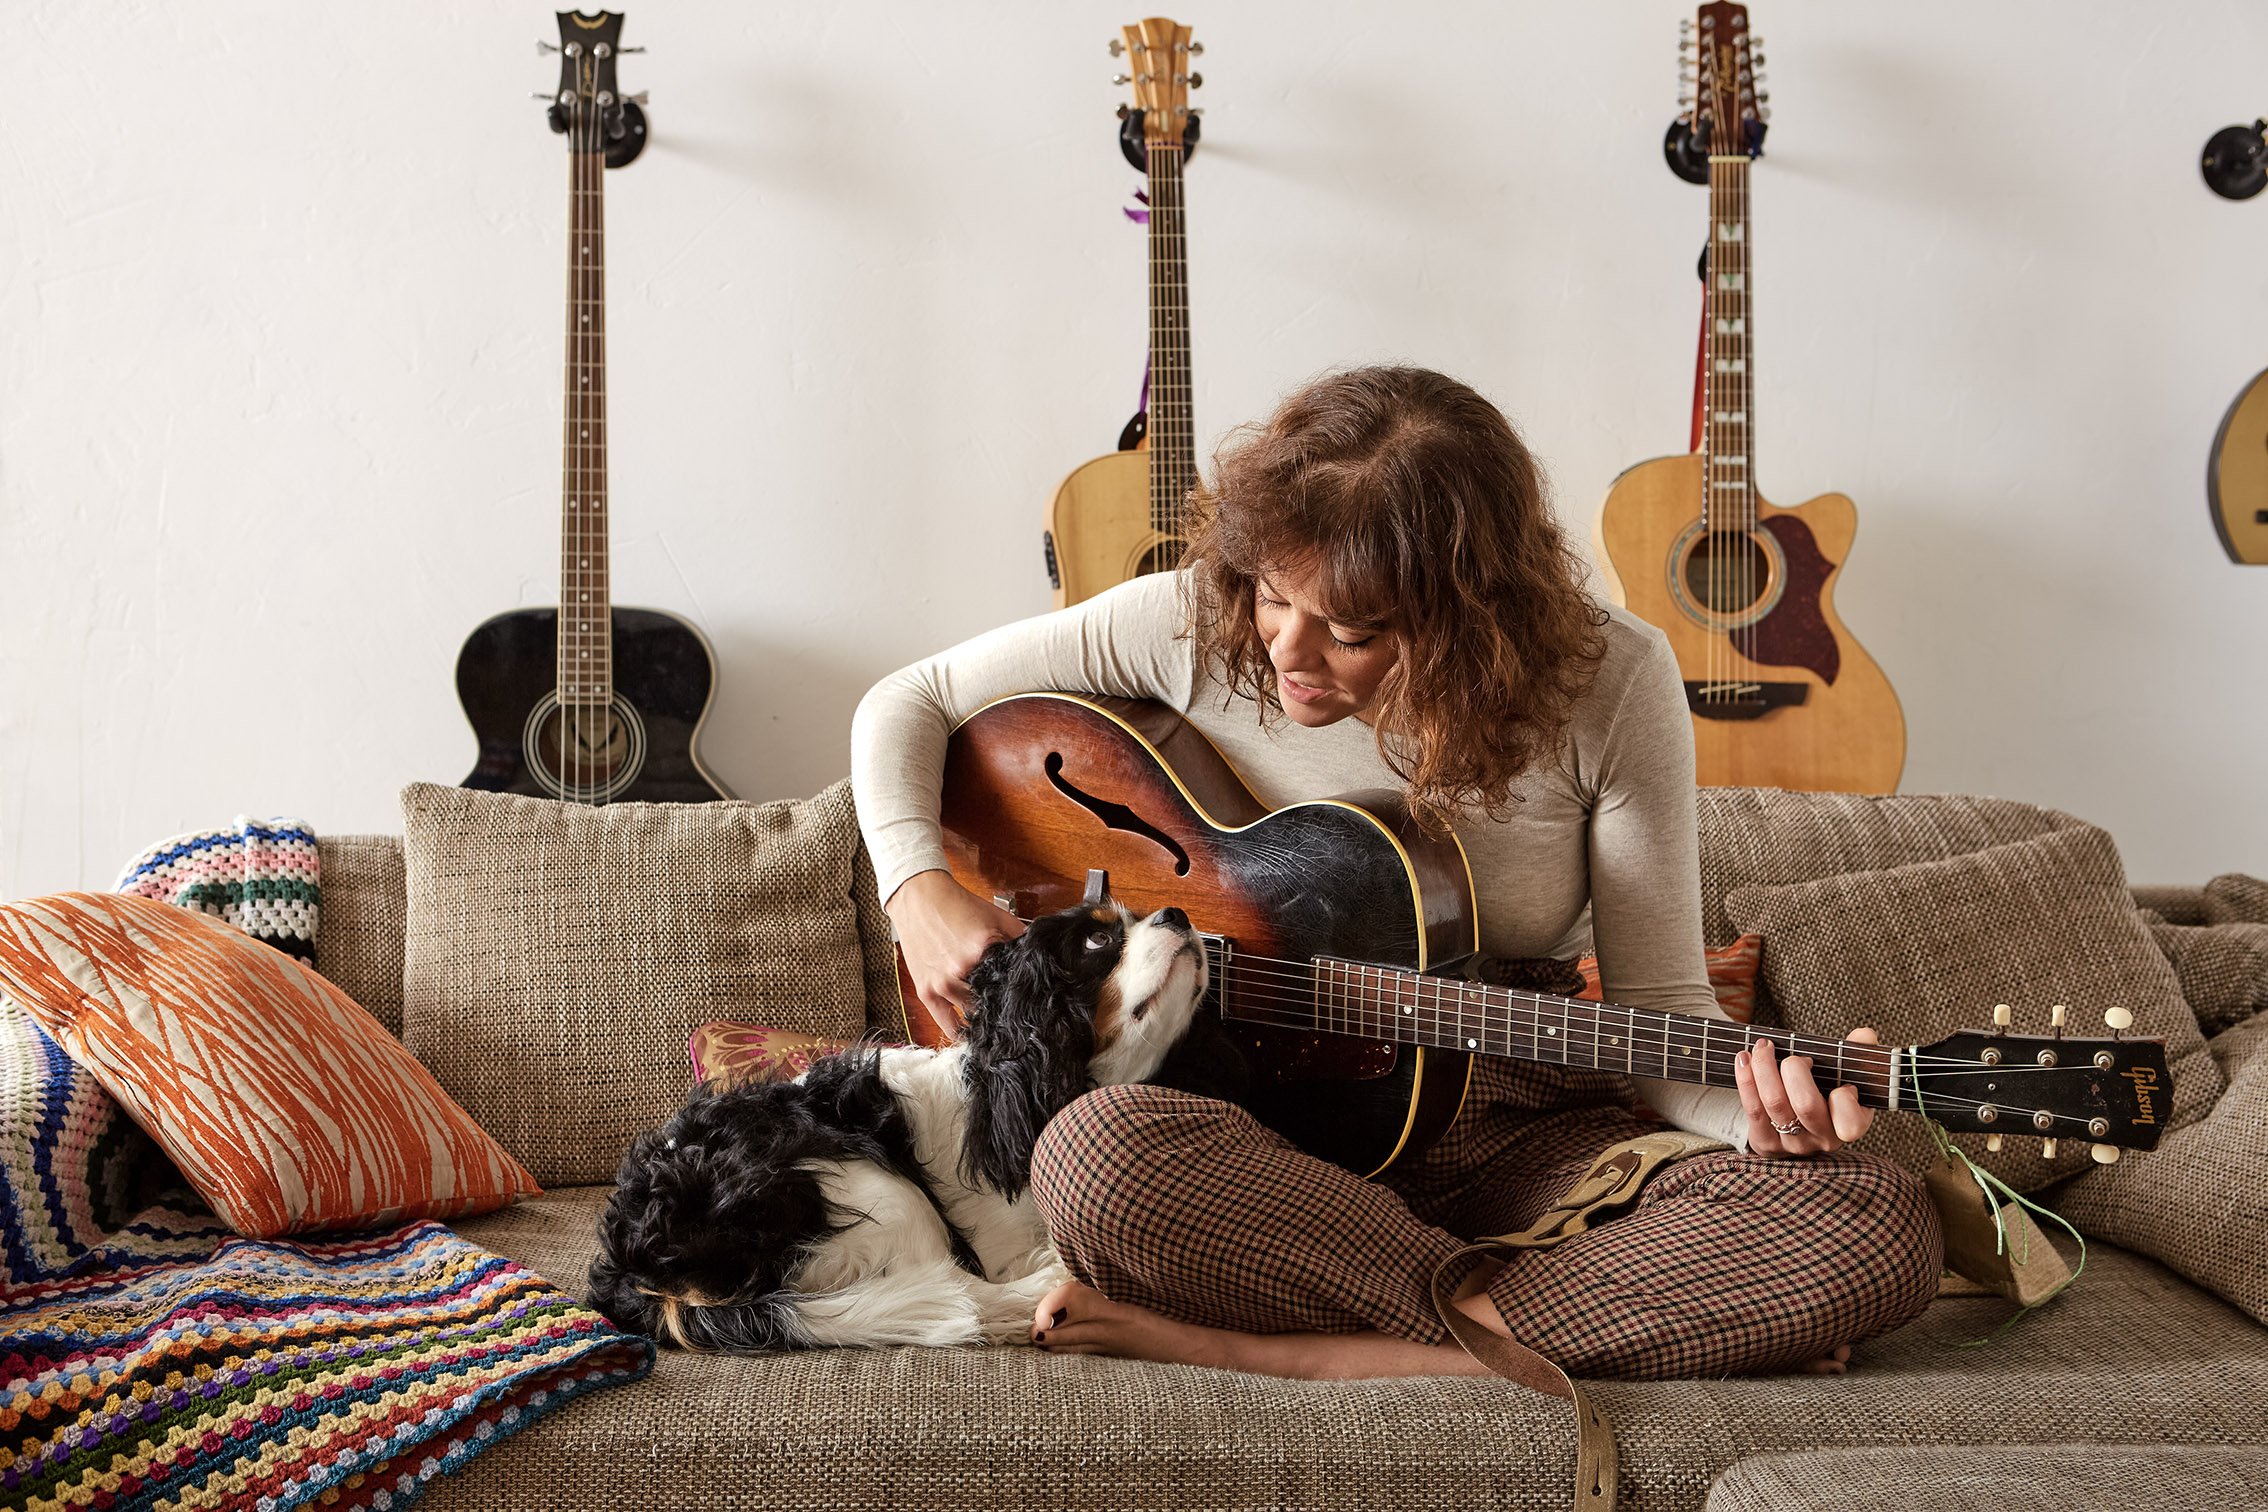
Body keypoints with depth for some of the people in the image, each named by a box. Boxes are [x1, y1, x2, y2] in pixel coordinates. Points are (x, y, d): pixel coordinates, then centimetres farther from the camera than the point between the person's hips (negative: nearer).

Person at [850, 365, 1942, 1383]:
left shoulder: (1611, 684, -10)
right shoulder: (1198, 625, -8)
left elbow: (1656, 1002, -5)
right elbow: (909, 704, 4)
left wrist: (1758, 1115, -26)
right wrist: (923, 894, -13)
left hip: (1524, 1136, 2)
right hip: (1260, 1133, -1)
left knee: (1879, 1228, -27)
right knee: (1096, 1155, -38)